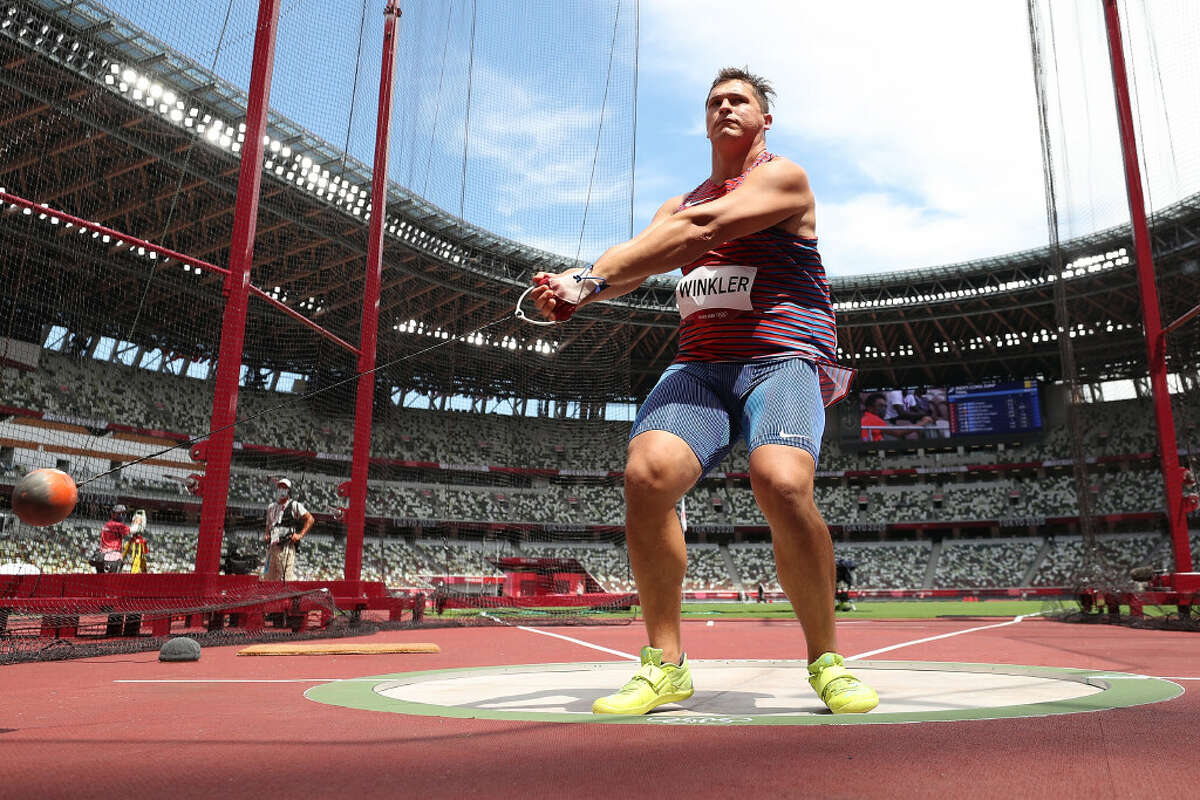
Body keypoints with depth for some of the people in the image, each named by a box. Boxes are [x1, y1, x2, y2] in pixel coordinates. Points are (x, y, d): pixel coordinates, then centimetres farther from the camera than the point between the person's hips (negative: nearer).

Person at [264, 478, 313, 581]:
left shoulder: (294, 505, 3)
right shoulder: (271, 507, 21)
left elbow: (310, 519, -2)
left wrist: (300, 535, -9)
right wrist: (266, 535, 10)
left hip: (286, 545, -6)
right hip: (272, 546, 6)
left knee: (287, 576, -14)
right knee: (270, 578, 7)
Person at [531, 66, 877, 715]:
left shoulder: (783, 177, 4)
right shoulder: (682, 203, 25)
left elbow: (699, 231, -13)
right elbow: (633, 260, 8)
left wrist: (590, 276, -20)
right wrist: (577, 289, -16)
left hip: (782, 361, -4)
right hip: (699, 367, 5)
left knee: (782, 484, -32)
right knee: (647, 472, -24)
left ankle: (825, 661, -8)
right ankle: (665, 663, -10)